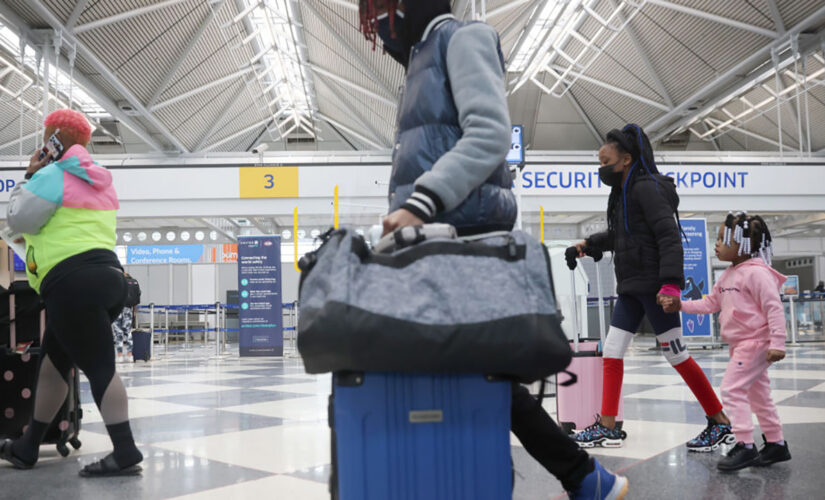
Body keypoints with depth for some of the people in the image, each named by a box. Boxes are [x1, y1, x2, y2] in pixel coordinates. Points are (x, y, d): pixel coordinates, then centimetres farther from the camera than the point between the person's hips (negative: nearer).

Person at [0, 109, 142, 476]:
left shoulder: (53, 175, -5)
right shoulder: (98, 180, 21)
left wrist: (30, 177, 8)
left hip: (74, 282, -9)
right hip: (106, 275, 9)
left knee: (98, 366, -12)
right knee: (53, 363, 16)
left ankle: (125, 452, -15)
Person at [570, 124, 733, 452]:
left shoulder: (647, 187, -12)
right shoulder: (623, 193, 15)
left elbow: (669, 236, -20)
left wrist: (671, 282, -27)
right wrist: (589, 244, 20)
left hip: (653, 286, -9)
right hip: (630, 286, 9)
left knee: (675, 354, -4)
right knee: (611, 351, 5)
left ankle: (722, 423, 9)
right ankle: (607, 428, 10)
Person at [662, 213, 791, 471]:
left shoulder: (757, 273, -16)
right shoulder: (728, 275, 11)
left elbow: (774, 309, -19)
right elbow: (710, 303, 17)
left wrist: (777, 343, -24)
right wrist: (681, 306, 8)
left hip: (756, 342, -10)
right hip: (740, 344, 10)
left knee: (732, 388, -12)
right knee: (757, 393, 15)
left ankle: (745, 446, -8)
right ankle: (776, 444, 26)